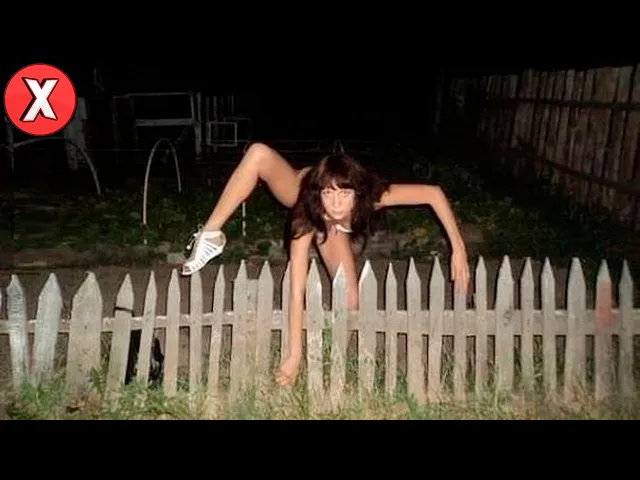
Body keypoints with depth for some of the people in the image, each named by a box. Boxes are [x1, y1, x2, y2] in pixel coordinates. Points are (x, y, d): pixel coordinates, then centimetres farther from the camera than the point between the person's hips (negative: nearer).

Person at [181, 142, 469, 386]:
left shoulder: (372, 195, -43)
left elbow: (434, 193, -35)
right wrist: (294, 355, -48)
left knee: (350, 301, -17)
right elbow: (297, 290, -45)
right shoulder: (307, 216, -45)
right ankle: (210, 235, -16)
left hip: (331, 226, 2)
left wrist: (458, 248, -38)